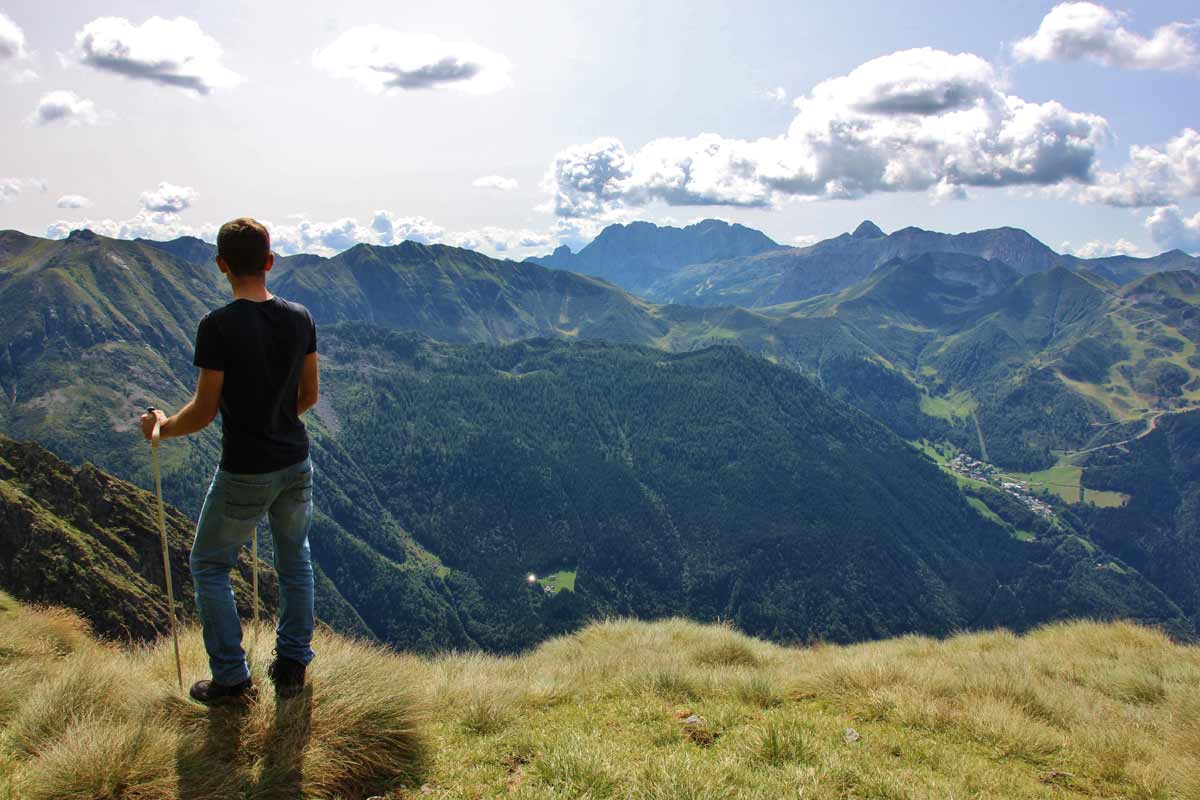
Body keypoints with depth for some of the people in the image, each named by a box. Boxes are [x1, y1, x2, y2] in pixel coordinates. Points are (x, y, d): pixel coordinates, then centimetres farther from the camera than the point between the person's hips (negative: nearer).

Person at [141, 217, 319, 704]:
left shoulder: (218, 326, -19)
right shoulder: (300, 318, -3)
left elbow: (204, 412, -15)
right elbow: (309, 396, 6)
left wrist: (161, 427, 4)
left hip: (244, 473, -5)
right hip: (296, 464, 5)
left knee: (210, 566, 16)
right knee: (295, 561, 22)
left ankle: (231, 678, 21)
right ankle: (292, 666, 29)